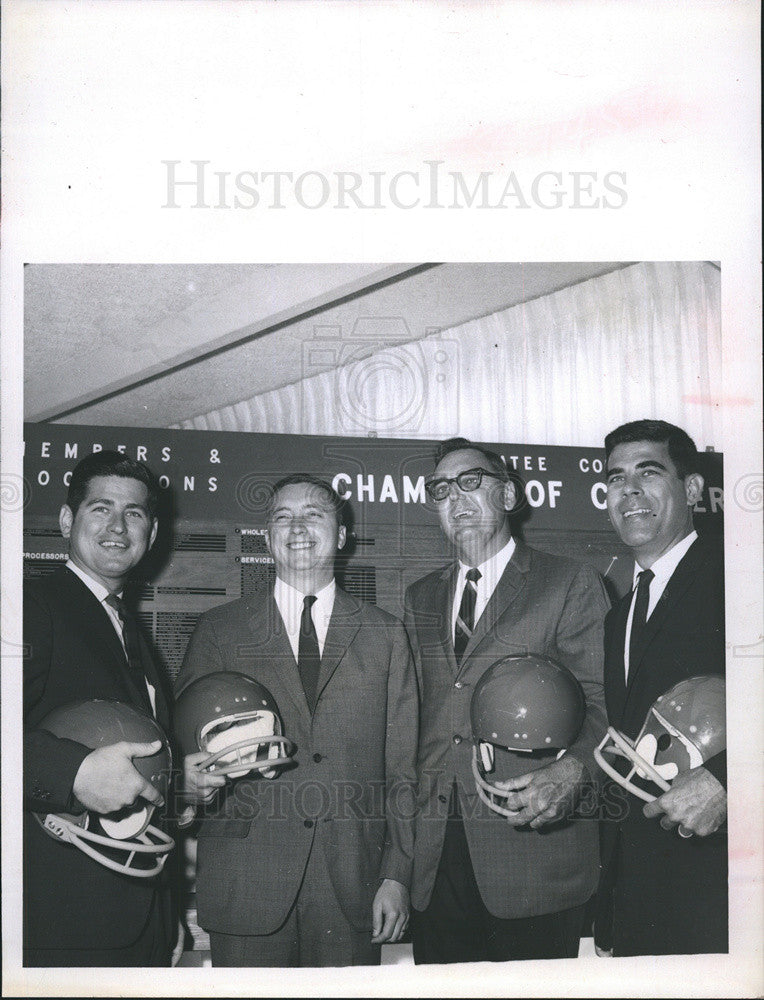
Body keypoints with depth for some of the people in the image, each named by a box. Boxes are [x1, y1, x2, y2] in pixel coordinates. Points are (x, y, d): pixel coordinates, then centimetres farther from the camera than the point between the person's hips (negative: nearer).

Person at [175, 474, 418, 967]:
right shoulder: (220, 630, 9)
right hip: (245, 884, 0)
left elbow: (403, 766, 7)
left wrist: (397, 875, 0)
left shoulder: (385, 634, 10)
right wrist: (191, 775, -17)